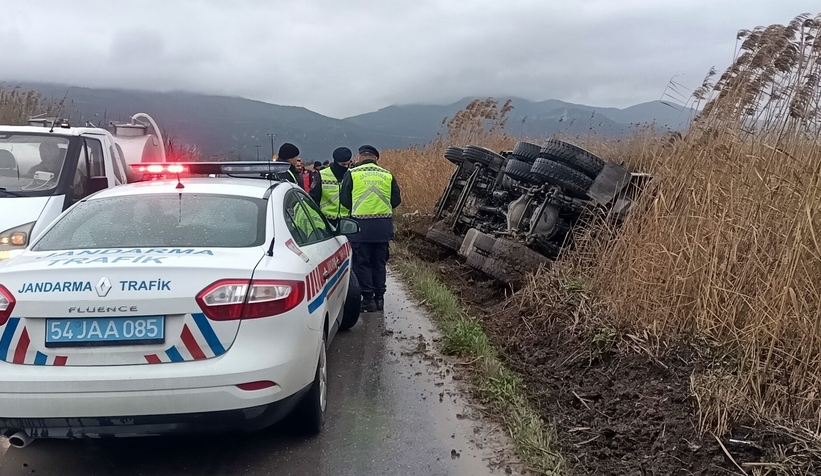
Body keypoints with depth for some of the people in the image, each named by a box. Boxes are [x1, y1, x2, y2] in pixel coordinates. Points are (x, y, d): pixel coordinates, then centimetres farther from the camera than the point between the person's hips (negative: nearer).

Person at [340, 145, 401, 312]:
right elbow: (396, 200, 7)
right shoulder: (387, 175, 5)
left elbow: (344, 199, -1)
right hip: (384, 225, 3)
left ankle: (368, 298, 4)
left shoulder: (352, 174, -2)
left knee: (362, 263, 6)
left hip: (361, 224, -3)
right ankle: (379, 297, 18)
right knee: (379, 262, 14)